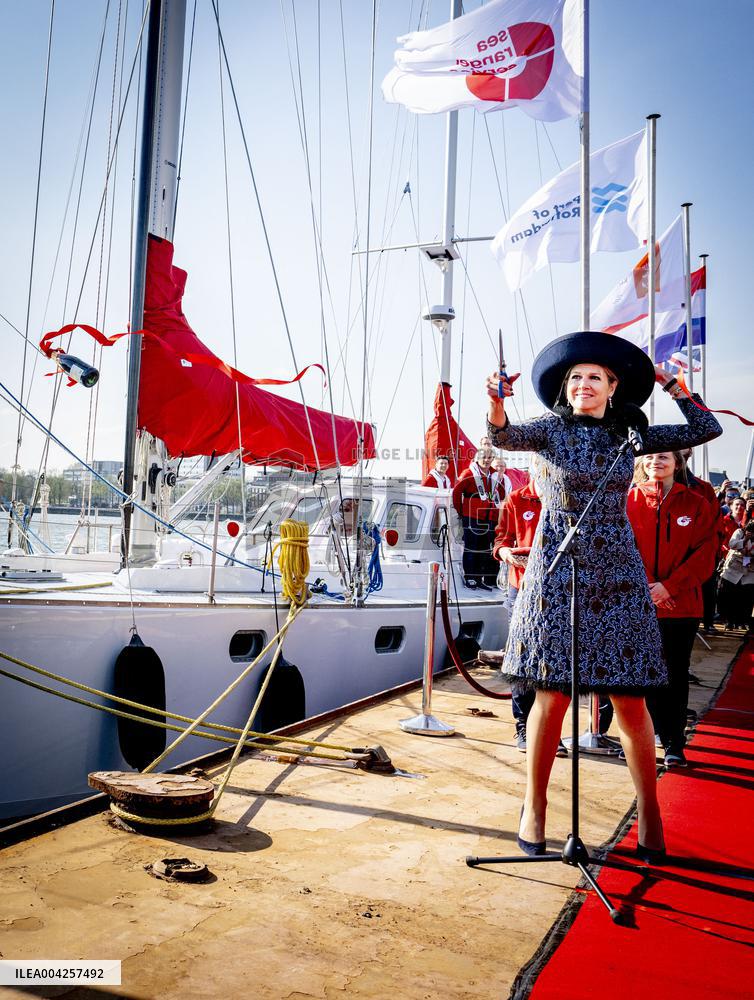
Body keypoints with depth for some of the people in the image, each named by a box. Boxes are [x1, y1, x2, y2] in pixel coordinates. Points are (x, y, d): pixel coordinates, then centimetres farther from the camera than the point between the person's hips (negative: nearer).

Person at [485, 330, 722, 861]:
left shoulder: (628, 435, 8)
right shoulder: (550, 429, 0)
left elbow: (707, 430, 9)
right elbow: (504, 437, -20)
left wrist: (670, 384, 2)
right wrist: (496, 404, -39)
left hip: (617, 575, 2)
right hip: (558, 571, -2)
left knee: (631, 700, 2)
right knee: (553, 695, -1)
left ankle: (649, 813, 19)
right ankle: (535, 807, 17)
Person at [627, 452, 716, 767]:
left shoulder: (696, 504, 3)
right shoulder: (628, 500, 3)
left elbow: (705, 554, -2)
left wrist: (669, 586, -12)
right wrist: (642, 586, -12)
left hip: (681, 604, 0)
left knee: (676, 673, 6)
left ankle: (674, 744, 16)